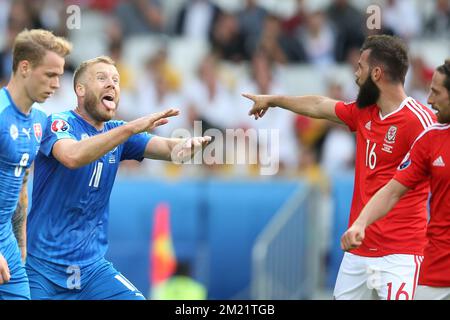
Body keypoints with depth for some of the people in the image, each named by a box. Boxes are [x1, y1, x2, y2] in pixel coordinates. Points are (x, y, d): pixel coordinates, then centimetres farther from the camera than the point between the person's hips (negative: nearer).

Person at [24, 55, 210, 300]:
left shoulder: (117, 132, 10)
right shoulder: (58, 123, -8)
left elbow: (168, 148, -3)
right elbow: (72, 156, -30)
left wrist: (188, 144, -27)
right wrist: (133, 128, -35)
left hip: (92, 266, 5)